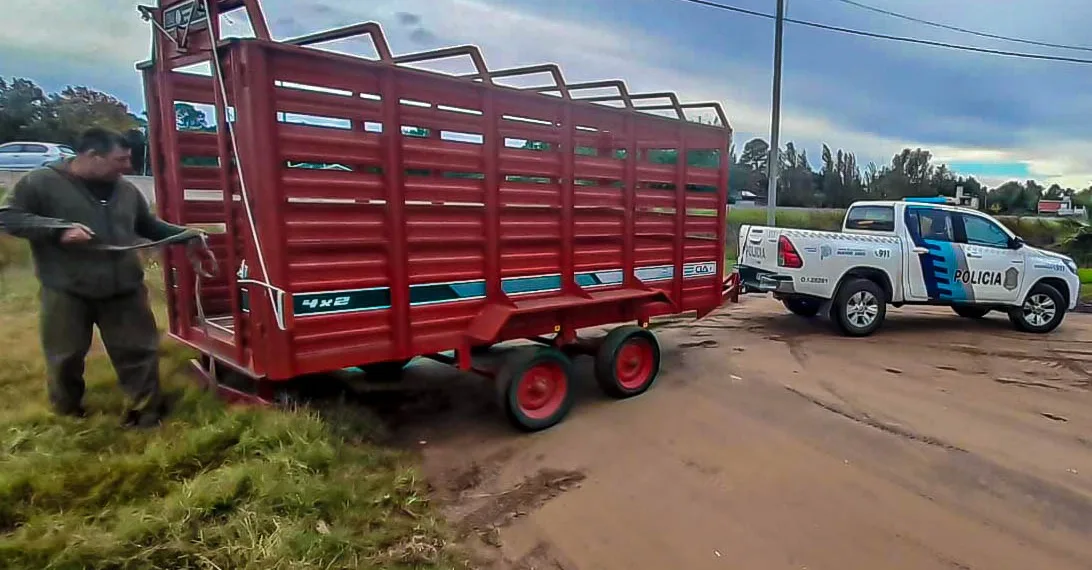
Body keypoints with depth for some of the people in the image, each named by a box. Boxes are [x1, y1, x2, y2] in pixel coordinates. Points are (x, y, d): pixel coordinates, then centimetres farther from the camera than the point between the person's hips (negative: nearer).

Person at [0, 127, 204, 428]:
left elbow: (150, 226, 20)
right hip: (66, 292, -3)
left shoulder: (126, 189, 9)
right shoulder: (41, 182, -5)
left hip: (124, 289, 3)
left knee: (138, 350, 6)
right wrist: (59, 229, -20)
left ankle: (147, 409, 19)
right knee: (66, 356, 12)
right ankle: (67, 413, 35)